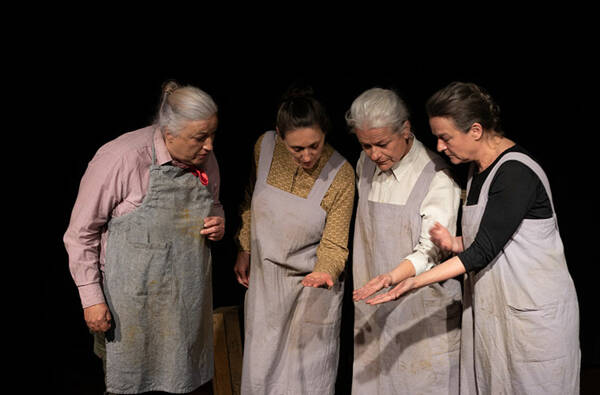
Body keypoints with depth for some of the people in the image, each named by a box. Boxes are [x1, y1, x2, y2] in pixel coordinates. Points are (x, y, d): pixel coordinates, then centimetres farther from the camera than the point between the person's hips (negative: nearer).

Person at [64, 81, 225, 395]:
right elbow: (81, 234, -12)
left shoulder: (205, 160, -1)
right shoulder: (120, 159, -20)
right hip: (132, 303, -5)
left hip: (189, 299, 5)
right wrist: (91, 298, -13)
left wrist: (219, 224, -3)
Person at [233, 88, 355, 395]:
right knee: (261, 369, 17)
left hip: (311, 285, -3)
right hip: (264, 277, 3)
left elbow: (334, 243, -13)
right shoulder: (265, 146, -11)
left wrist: (325, 271, -34)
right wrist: (244, 250, 11)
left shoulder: (341, 174, -20)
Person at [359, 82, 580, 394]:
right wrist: (455, 244, -6)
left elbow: (484, 250, -21)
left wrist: (416, 282, -24)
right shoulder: (478, 169, 9)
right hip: (490, 309, 8)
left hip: (535, 313, -8)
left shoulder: (516, 172, -20)